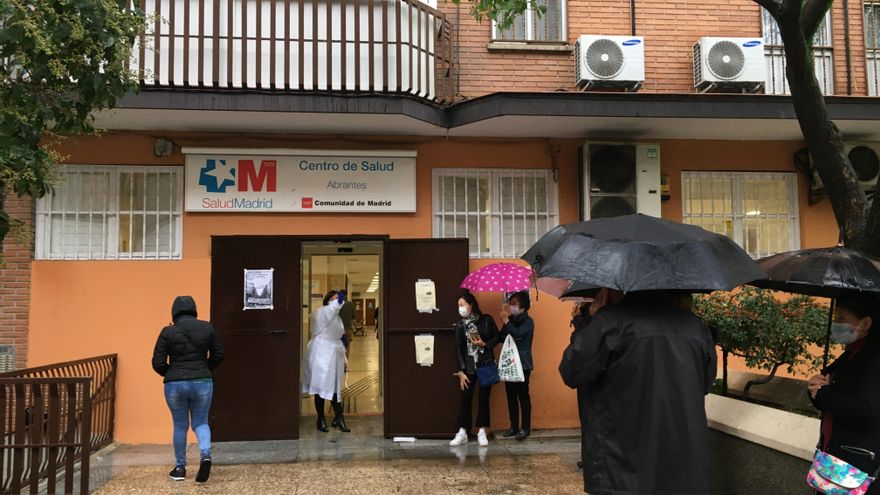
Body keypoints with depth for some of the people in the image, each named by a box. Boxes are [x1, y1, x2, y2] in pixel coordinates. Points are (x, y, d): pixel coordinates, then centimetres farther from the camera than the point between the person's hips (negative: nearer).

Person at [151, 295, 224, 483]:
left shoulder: (168, 332, -6)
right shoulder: (207, 328, 0)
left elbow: (158, 363, -5)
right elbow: (218, 355, 6)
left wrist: (171, 374, 13)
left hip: (175, 384, -1)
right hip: (202, 383, 1)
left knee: (180, 425, 14)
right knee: (200, 422, 15)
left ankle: (180, 468, 22)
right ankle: (205, 454, -11)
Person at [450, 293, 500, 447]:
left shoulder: (486, 320, -3)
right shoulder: (460, 325, 0)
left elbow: (497, 337, 5)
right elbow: (458, 349, -1)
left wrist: (484, 344, -13)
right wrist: (461, 371, -6)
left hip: (486, 365, -1)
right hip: (468, 366, 1)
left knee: (483, 398, 3)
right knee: (466, 398, 0)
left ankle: (482, 432, 12)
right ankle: (462, 433, 7)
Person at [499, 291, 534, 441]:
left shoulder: (527, 321, -7)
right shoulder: (511, 320, 12)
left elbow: (517, 334, -25)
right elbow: (502, 338, 5)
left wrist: (506, 321, -17)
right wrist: (505, 322, -6)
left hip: (522, 364, -6)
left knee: (523, 396, -2)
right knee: (511, 395, 8)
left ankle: (526, 428, 5)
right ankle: (514, 426, 15)